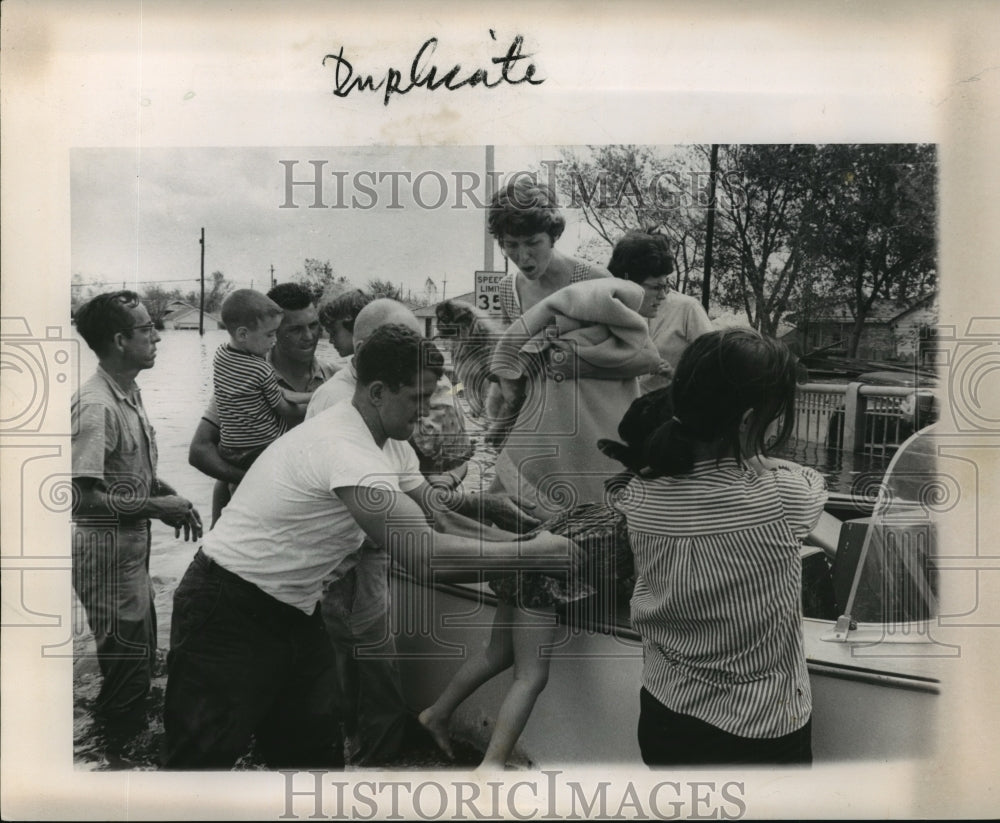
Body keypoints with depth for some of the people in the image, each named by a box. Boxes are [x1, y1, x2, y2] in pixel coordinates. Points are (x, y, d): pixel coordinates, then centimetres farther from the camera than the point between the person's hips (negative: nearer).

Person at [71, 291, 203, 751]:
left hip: (133, 545, 10)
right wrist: (157, 507, -19)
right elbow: (86, 498, -25)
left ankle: (129, 740, 39)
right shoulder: (95, 407, -23)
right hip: (107, 551, -9)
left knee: (140, 655, 22)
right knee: (127, 661, 2)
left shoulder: (130, 394, 6)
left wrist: (171, 495, 1)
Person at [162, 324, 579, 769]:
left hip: (292, 611, 9)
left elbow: (427, 502, 12)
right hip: (230, 614, -9)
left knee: (315, 749, 15)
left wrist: (479, 503, -7)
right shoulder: (345, 448, -31)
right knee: (203, 759, 1)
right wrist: (530, 552, -28)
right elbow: (424, 556, -36)